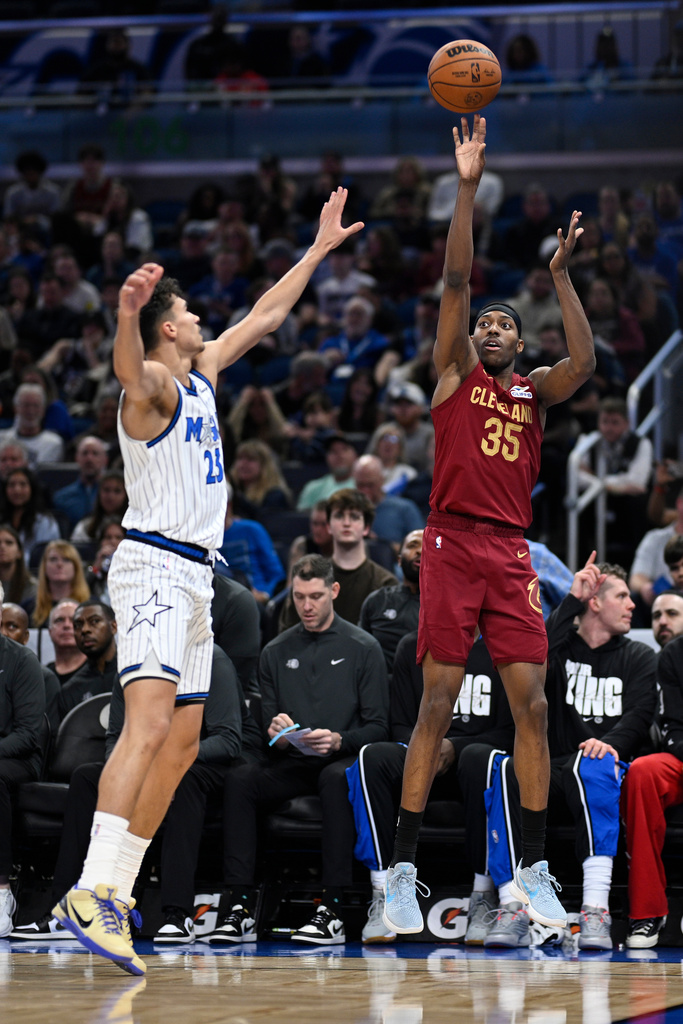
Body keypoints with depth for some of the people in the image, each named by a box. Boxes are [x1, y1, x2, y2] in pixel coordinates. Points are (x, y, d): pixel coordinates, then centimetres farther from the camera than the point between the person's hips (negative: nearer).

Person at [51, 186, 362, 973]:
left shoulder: (203, 374, 18)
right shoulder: (154, 386, -9)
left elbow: (264, 317, 30)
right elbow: (129, 368, -35)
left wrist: (321, 247, 32)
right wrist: (127, 313, -56)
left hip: (194, 576, 10)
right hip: (154, 566, -10)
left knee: (181, 744, 8)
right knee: (149, 723, -24)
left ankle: (113, 894, 9)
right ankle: (92, 891, -36)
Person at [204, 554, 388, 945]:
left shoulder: (363, 648, 4)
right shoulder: (276, 652, 15)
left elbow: (378, 726, -1)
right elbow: (266, 724, 15)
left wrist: (338, 741, -20)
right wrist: (275, 733, -10)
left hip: (342, 761, -4)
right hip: (292, 765, 4)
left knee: (337, 778, -39)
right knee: (240, 778, -26)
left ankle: (332, 911, -42)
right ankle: (240, 906, -31)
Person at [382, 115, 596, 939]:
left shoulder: (535, 391, 18)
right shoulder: (456, 371, 9)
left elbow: (584, 362, -3)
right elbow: (455, 280, -1)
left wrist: (560, 276, -1)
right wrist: (468, 187, -8)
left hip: (512, 553, 4)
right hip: (453, 541, -4)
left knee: (531, 701, -3)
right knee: (438, 702, -7)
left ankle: (533, 871, 1)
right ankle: (402, 871, -5)